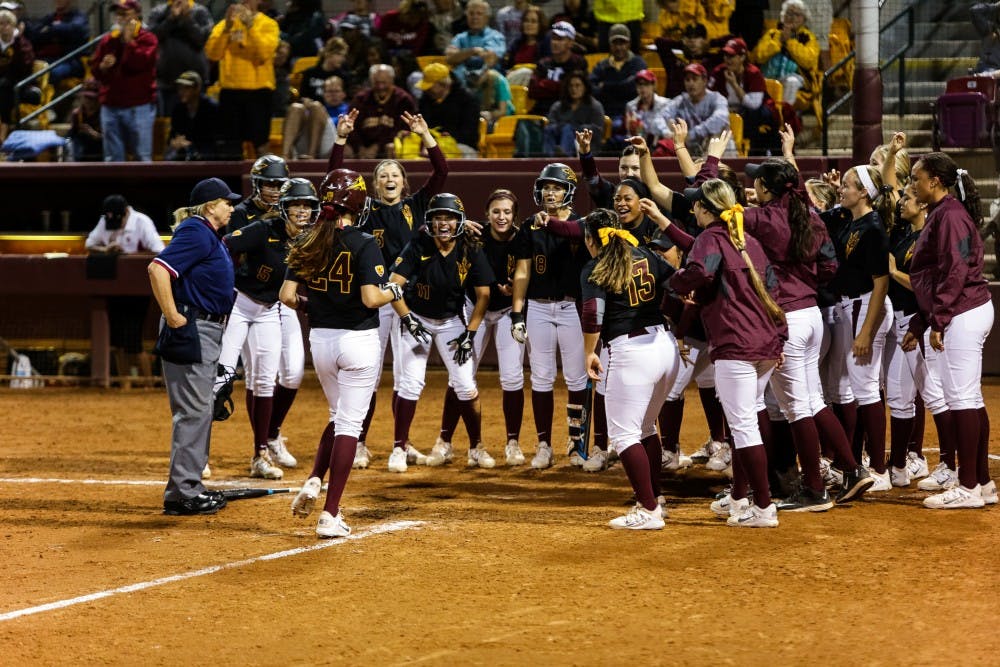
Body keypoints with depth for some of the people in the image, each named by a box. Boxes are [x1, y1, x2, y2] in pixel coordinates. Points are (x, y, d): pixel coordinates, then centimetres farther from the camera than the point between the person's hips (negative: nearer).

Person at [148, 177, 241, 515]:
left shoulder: (209, 234, 17)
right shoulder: (195, 232, -15)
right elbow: (158, 269, -27)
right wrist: (172, 317, -26)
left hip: (208, 330, 11)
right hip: (191, 330, -11)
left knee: (201, 410, 15)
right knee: (193, 411, -9)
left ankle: (189, 486, 21)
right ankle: (182, 493, -7)